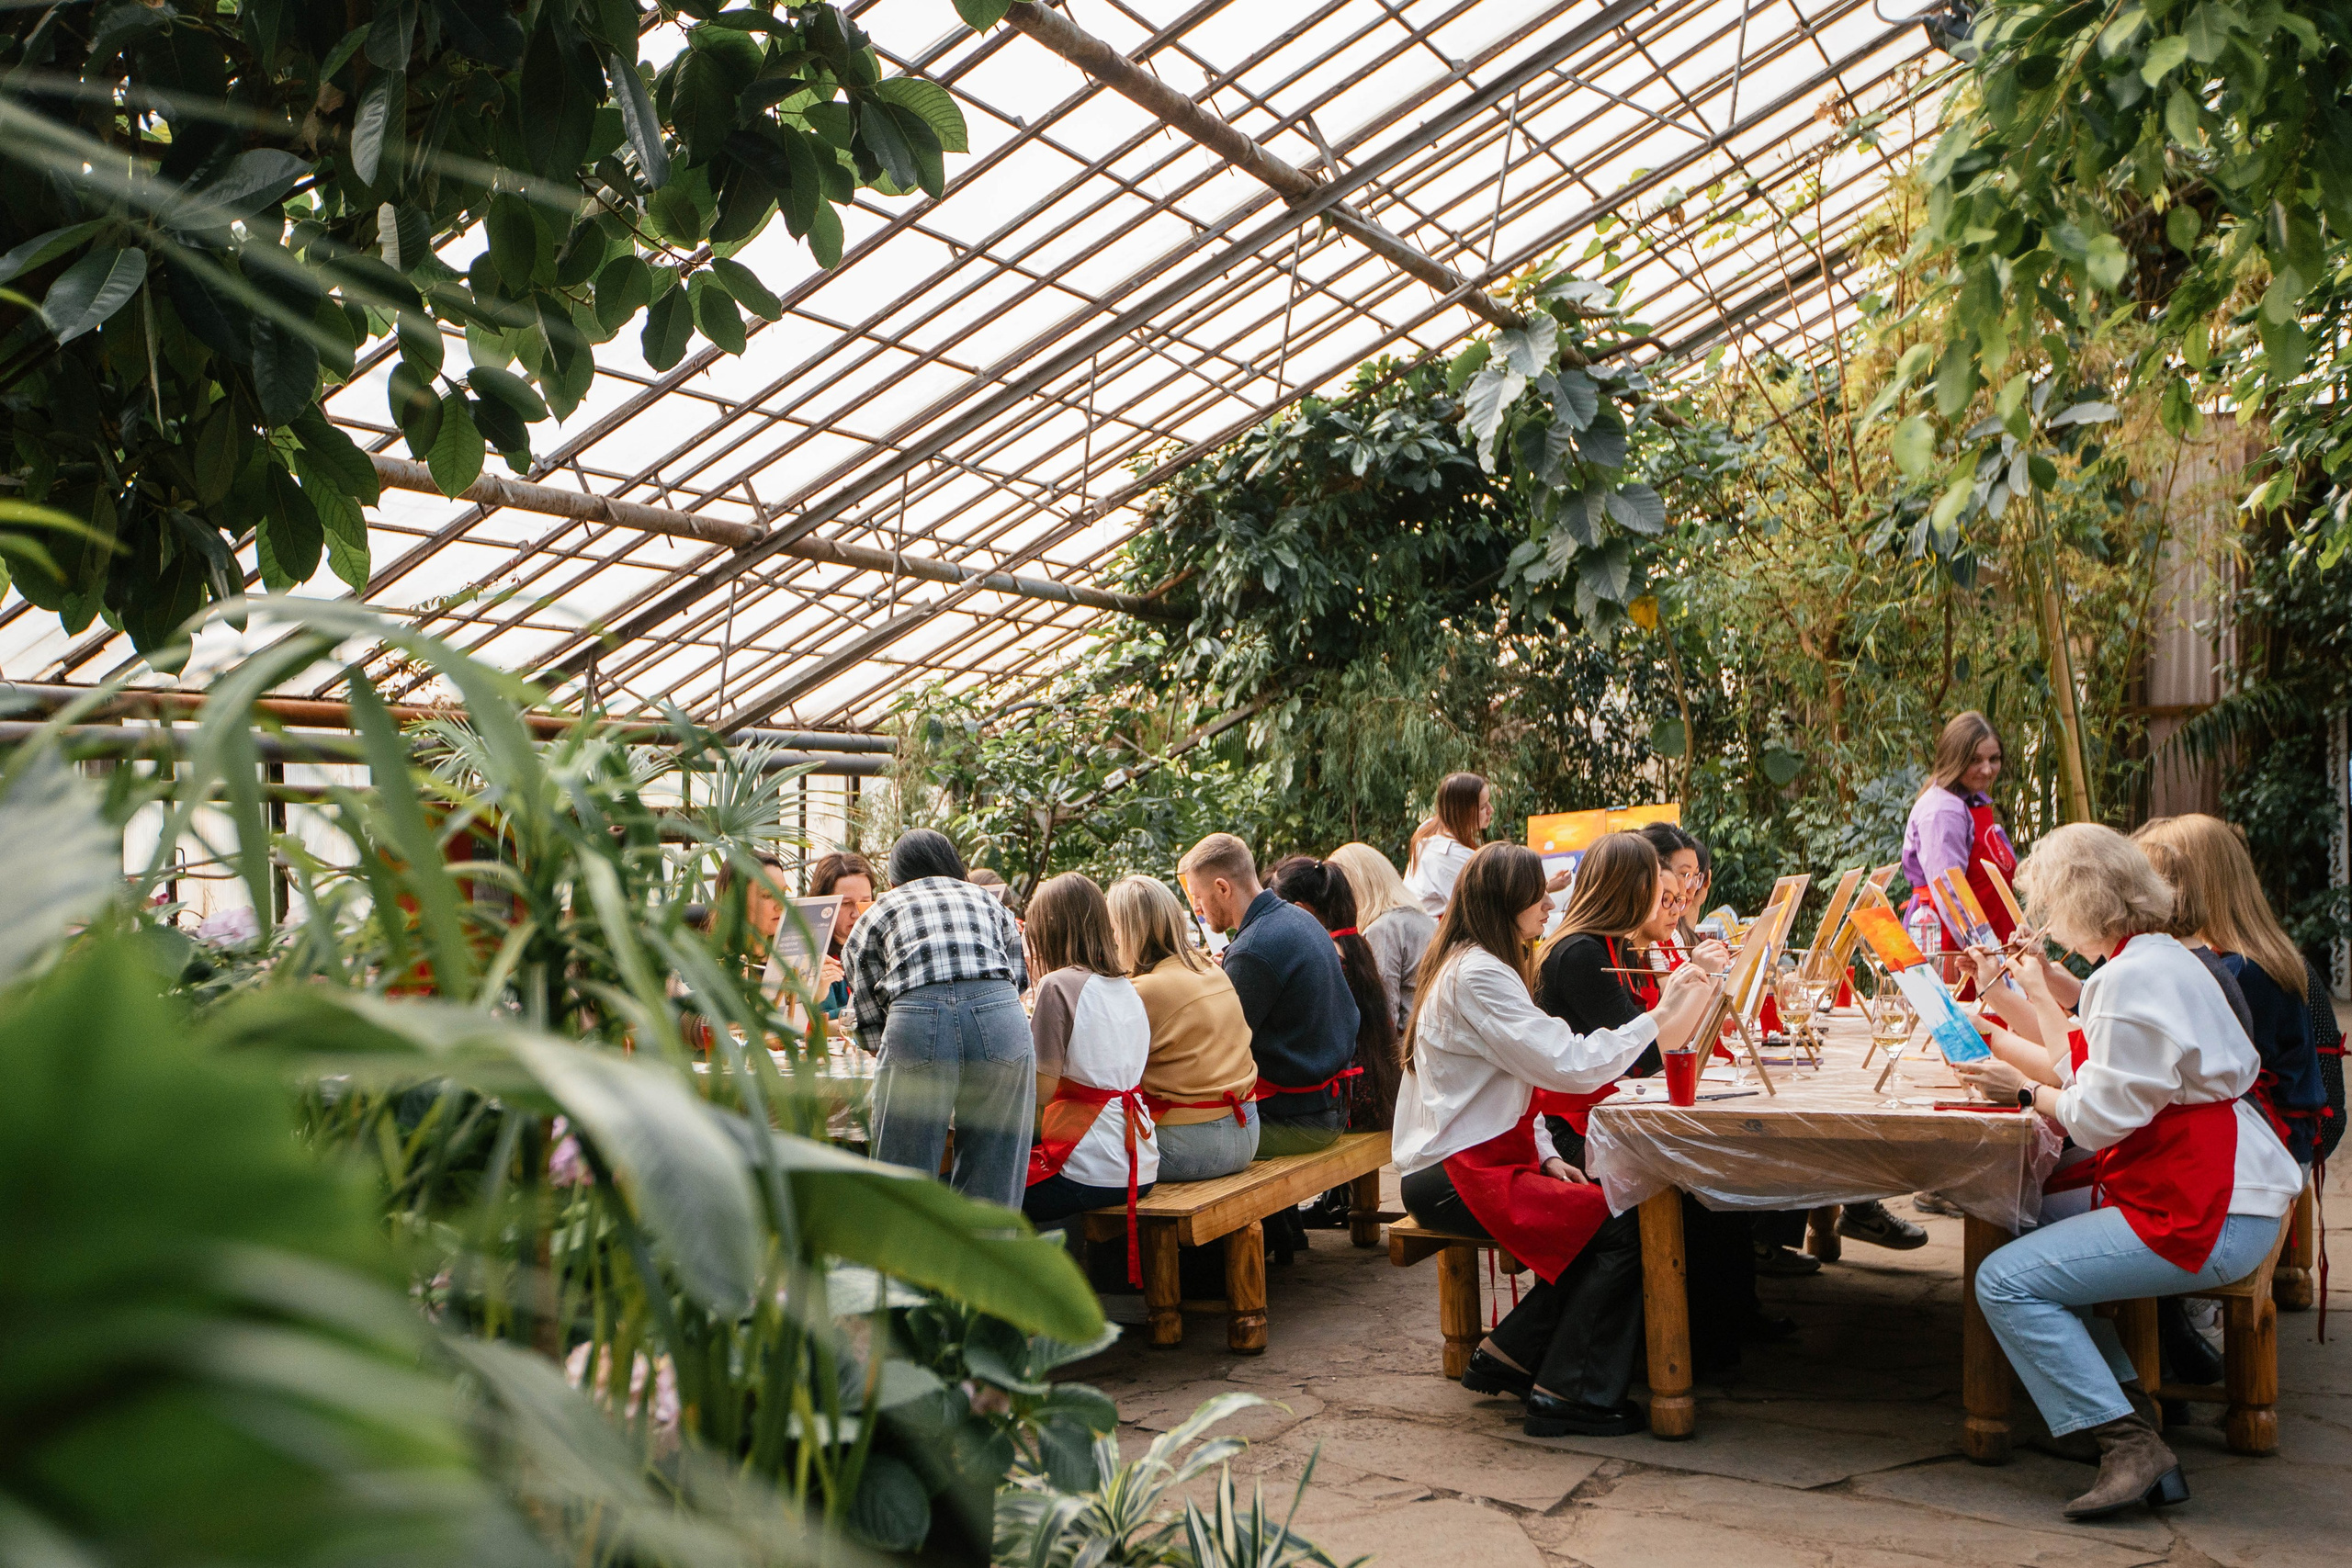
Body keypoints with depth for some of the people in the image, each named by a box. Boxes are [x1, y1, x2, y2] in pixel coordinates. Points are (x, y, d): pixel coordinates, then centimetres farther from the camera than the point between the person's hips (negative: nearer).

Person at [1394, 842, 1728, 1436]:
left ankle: (1507, 1355, 8)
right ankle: (1565, 1394, -5)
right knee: (1619, 1227, -15)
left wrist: (1543, 1156, 8)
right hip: (1454, 1179, -10)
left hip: (1477, 1157, 10)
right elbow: (1572, 1066, -24)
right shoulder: (1477, 976, -18)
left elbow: (1520, 1070, 22)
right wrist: (1660, 1016, -16)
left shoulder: (1472, 965, 16)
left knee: (1602, 1216, -1)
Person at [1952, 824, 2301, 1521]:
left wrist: (2022, 1089, -4)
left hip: (2201, 1216, -11)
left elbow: (2098, 1118, -19)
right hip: (2209, 1192, 11)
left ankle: (2130, 1444, -8)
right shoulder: (2155, 957, 13)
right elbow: (2085, 1069, 16)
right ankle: (2127, 1404, 16)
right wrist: (2002, 1041, 23)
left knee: (2005, 1281, -15)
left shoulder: (2133, 978, -20)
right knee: (2029, 1228, 19)